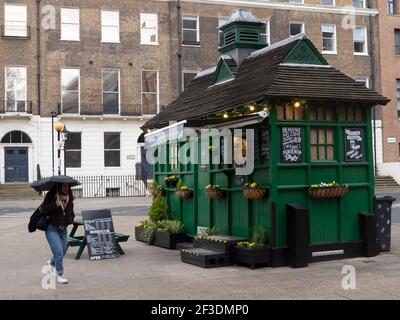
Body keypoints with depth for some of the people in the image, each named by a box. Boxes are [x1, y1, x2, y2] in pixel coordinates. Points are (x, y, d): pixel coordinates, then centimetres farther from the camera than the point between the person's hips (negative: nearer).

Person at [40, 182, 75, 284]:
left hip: (63, 229, 6)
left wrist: (70, 220, 4)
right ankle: (60, 275, -2)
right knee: (59, 251, -15)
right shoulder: (51, 196, -9)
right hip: (52, 228, -6)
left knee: (62, 252, 14)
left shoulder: (69, 198, 7)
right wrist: (55, 205, -24)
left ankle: (51, 263, 46)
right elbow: (43, 210, -15)